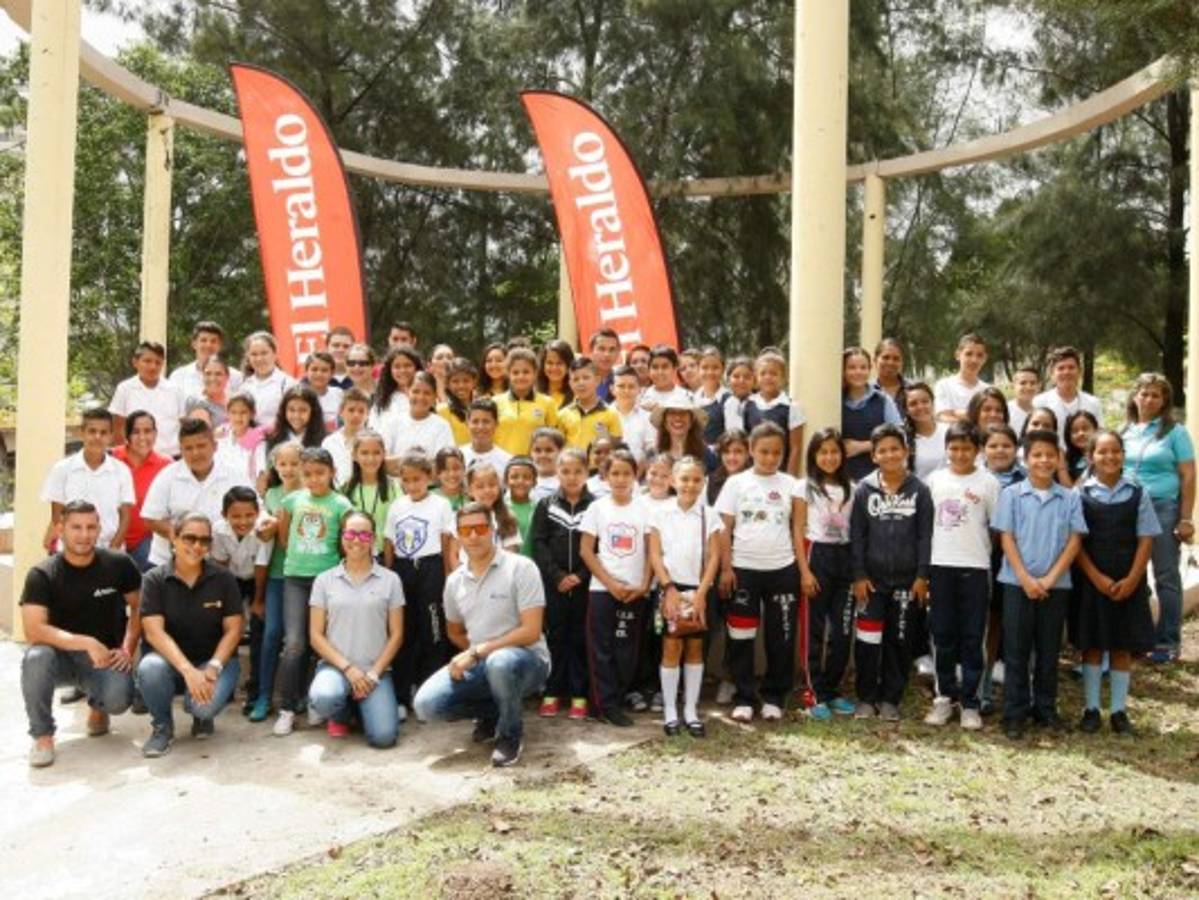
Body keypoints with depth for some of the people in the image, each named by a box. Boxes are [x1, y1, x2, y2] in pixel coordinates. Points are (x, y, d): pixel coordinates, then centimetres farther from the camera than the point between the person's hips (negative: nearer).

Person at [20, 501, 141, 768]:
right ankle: (42, 736, -12)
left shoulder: (118, 564, -4)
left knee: (118, 700, -29)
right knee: (36, 658, -35)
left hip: (106, 656, 1)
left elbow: (138, 606, 7)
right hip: (61, 655, 0)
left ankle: (97, 706, 13)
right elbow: (34, 630, -20)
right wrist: (86, 643, -30)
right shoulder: (41, 575, -10)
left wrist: (127, 648, -8)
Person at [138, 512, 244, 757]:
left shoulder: (224, 578, -4)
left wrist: (213, 667, -21)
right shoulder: (154, 579, -7)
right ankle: (162, 726, -3)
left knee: (205, 704, -31)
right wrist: (188, 670, -29)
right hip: (171, 660, 1)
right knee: (149, 668, -34)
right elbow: (154, 632, -16)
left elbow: (233, 630, -4)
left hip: (214, 659, -1)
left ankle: (202, 715, 10)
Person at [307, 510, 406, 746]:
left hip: (375, 669, 0)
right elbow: (316, 636, 2)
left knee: (384, 736, -20)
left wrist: (374, 673, -8)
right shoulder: (324, 580, 5)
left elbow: (396, 634, 3)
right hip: (335, 665, 0)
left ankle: (362, 706, 16)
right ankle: (341, 714, 5)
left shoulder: (390, 579, 4)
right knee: (323, 698, -35)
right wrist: (347, 668, -10)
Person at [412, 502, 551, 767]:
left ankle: (511, 733, -10)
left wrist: (478, 651, -21)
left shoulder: (520, 568, -11)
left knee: (500, 662, -41)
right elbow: (454, 631, 21)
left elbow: (531, 631, -18)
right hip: (479, 664, 5)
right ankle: (492, 713, 12)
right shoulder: (454, 580, 6)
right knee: (426, 704, -16)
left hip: (526, 659, -5)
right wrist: (472, 654, 2)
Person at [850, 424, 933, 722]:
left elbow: (925, 536, 0)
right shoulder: (864, 488, 0)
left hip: (906, 579, 0)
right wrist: (858, 575, -5)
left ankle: (890, 699, 20)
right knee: (867, 640, 0)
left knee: (899, 641, 7)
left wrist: (922, 576, -5)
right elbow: (856, 535, 0)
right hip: (872, 577, 0)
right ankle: (866, 698, 13)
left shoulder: (919, 490, 0)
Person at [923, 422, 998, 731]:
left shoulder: (987, 482, 0)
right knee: (943, 635, 8)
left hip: (974, 567, -2)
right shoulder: (935, 479, 7)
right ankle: (946, 696, 19)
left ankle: (969, 702, 11)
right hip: (940, 566, 2)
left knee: (972, 637, 3)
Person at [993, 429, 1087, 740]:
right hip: (1018, 583, -2)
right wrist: (1025, 579, -12)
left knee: (1049, 650, 11)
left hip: (1057, 585, 2)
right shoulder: (1012, 494, -1)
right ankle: (1015, 713, 10)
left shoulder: (1070, 498, 3)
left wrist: (1050, 578, -10)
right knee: (1016, 651, 3)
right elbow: (1006, 538, -4)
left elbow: (1074, 541, 0)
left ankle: (1046, 708, 23)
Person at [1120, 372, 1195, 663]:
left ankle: (1168, 641, 10)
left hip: (1163, 508, -4)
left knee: (1166, 576, 2)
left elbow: (1188, 477, -3)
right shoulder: (1124, 431, 10)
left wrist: (1185, 519, -9)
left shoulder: (1174, 432, 0)